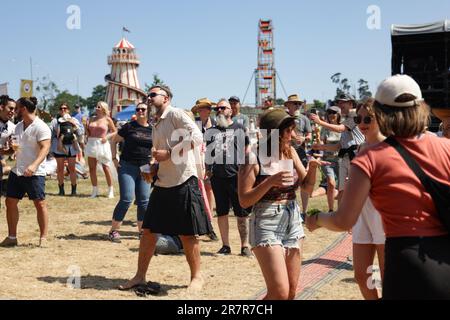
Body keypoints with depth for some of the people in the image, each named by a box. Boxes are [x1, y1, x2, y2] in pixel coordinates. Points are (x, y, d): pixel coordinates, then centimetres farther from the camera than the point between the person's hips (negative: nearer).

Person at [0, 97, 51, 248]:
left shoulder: (40, 127, -13)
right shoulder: (18, 126, 13)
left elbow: (45, 148, -23)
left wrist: (34, 165, -36)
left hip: (34, 173, -8)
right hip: (17, 171, 8)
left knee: (40, 203, -5)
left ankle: (43, 238, 4)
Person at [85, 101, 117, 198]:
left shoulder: (107, 119, 1)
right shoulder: (92, 119, 12)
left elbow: (115, 131, 4)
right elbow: (88, 131, 20)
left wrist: (107, 137, -10)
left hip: (102, 144, -4)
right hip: (91, 144, 4)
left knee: (106, 168, -2)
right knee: (92, 168, 4)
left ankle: (110, 190, 7)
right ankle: (95, 190, 14)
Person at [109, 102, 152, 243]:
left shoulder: (153, 130, 7)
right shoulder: (129, 127, -2)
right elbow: (114, 141, 6)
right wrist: (114, 159, -1)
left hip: (145, 168, 4)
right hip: (127, 167, -4)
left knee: (144, 201, 6)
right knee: (126, 199, -11)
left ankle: (142, 231, 19)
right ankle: (113, 230, -1)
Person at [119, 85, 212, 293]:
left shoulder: (175, 114, -7)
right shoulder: (155, 126, 18)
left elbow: (197, 137, -20)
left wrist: (169, 153, -21)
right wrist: (151, 170, 7)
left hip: (183, 182, -8)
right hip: (162, 184, 8)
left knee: (188, 234, 0)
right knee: (149, 230, 8)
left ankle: (197, 277, 15)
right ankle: (140, 276, 18)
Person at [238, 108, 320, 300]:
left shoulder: (291, 153, 5)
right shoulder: (254, 158, -11)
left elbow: (307, 187, 10)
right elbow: (244, 201, -12)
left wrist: (312, 168, -9)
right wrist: (270, 181, -23)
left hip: (293, 222, 6)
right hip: (267, 224, -6)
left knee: (292, 291, 9)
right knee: (280, 292, -13)